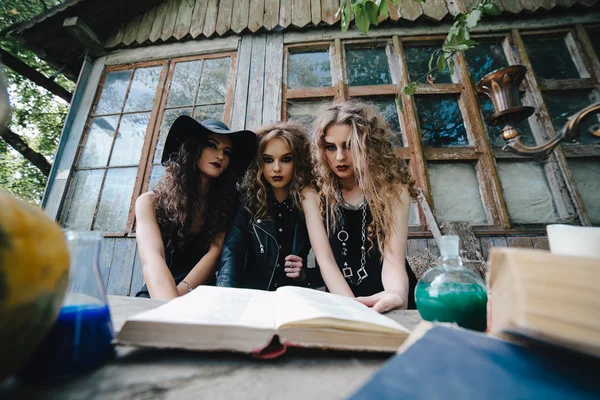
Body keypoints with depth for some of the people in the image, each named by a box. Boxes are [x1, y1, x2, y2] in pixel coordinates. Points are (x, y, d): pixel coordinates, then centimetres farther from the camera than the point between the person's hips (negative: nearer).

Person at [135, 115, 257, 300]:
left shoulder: (225, 204, -1)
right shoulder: (151, 202, -5)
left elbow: (214, 254, -11)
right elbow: (152, 259, -20)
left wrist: (180, 295, -26)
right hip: (157, 297, 0)